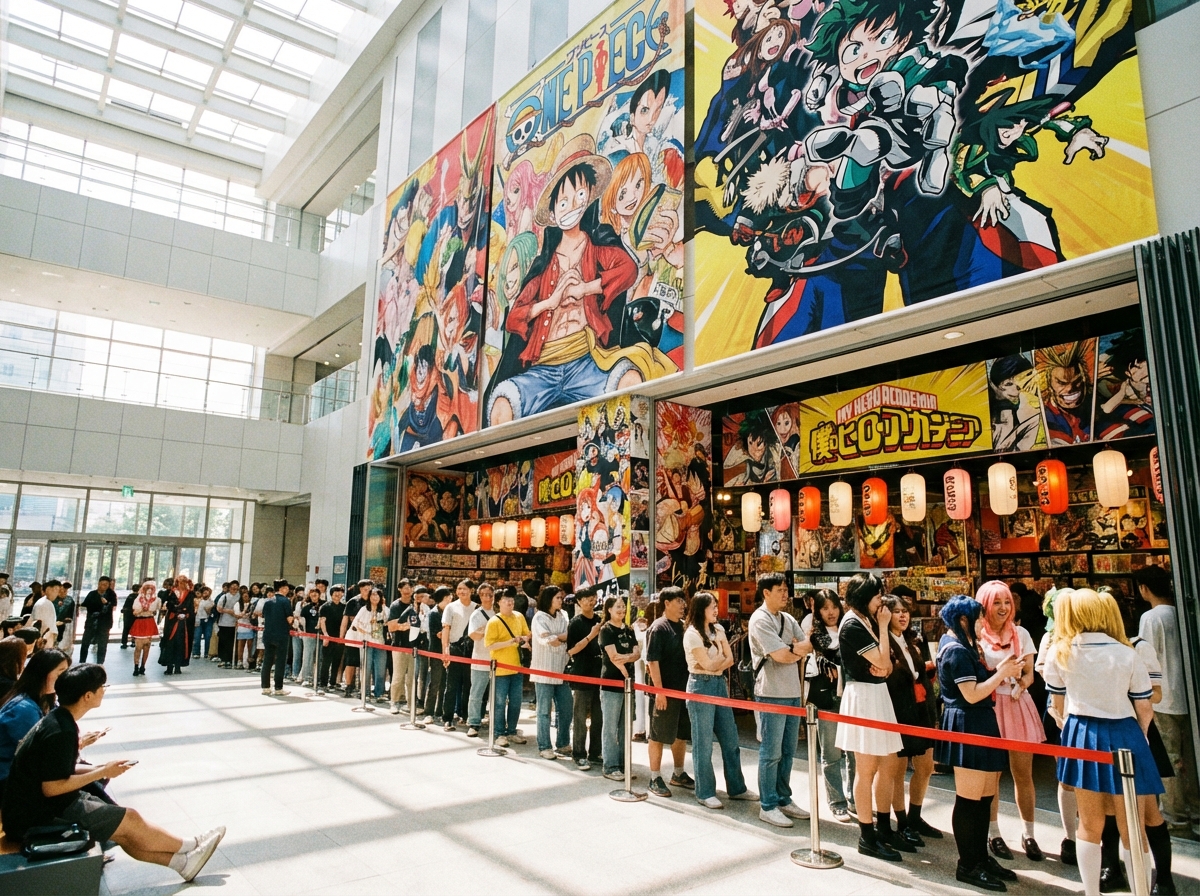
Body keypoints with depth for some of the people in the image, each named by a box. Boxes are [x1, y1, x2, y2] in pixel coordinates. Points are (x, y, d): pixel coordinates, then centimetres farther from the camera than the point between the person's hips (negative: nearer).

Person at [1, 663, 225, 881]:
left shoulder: (58, 719, 3)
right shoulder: (62, 732, -27)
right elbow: (52, 787, -26)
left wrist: (101, 768, 1)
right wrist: (102, 773, -16)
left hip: (35, 805, 9)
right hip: (35, 817, -9)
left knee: (124, 831, 5)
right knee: (129, 820, -3)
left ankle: (182, 861, 10)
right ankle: (189, 847, 13)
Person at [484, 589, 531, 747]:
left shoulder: (519, 617, 5)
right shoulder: (494, 621, -12)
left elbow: (527, 634, 16)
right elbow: (489, 645, -17)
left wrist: (525, 639, -8)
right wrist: (509, 642, -26)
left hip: (517, 667, 6)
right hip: (501, 669, -5)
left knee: (515, 702, 12)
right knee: (500, 703, 3)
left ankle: (512, 731, 25)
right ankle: (500, 734, 15)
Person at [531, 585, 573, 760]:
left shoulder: (563, 615, 11)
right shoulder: (540, 617, -6)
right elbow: (546, 640, -18)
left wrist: (555, 638, -13)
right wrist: (564, 638, -7)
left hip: (562, 670, 5)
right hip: (544, 671, -5)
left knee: (565, 709, 8)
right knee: (544, 711, 3)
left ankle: (563, 744, 22)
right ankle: (544, 747, 13)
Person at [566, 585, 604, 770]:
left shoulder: (600, 620, 9)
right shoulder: (576, 623, -6)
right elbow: (571, 650, -14)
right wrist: (591, 636, -20)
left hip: (599, 675, 6)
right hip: (581, 677, -6)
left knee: (599, 718, 11)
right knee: (580, 719, 2)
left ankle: (595, 753, 22)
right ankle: (579, 755, 10)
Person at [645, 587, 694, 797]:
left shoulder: (684, 626, 9)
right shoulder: (658, 628, -13)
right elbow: (652, 661, -17)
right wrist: (659, 690, -21)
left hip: (684, 689, 8)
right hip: (665, 691, -7)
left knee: (682, 733, 16)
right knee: (658, 735, 3)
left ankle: (679, 774, 31)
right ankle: (655, 779, 14)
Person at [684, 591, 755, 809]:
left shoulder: (718, 630, 10)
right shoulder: (692, 633, -12)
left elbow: (730, 660, 4)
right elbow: (707, 664, -14)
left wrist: (714, 663, -11)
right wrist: (721, 658, 2)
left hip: (719, 684, 7)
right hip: (701, 686, -7)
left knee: (730, 739, 11)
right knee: (703, 743, 1)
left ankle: (736, 788, 23)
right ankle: (705, 793, 12)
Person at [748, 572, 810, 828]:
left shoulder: (788, 619, 12)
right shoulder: (760, 620, -12)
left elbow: (807, 647, 6)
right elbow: (781, 656, -18)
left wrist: (792, 650, -14)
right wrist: (799, 649, 0)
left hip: (792, 691, 7)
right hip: (772, 693, -7)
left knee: (788, 751, 15)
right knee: (771, 752, 1)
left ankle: (784, 799, 26)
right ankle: (768, 806, 11)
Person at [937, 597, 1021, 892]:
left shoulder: (961, 646, 17)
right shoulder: (957, 651, -17)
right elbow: (972, 694, -21)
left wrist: (999, 670, 5)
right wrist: (1001, 674, -12)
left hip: (976, 724, 11)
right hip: (967, 726, -11)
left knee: (984, 796, 15)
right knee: (969, 799, -2)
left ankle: (981, 857, 26)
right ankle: (967, 865, 8)